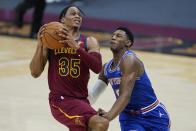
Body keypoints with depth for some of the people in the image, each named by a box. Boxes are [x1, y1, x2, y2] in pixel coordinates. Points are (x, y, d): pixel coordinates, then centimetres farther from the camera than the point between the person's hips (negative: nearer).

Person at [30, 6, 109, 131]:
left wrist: (76, 46, -23)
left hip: (82, 100, 5)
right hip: (61, 99, -5)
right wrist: (40, 46, -15)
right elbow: (35, 73, -2)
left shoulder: (89, 42, 8)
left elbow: (97, 68, -11)